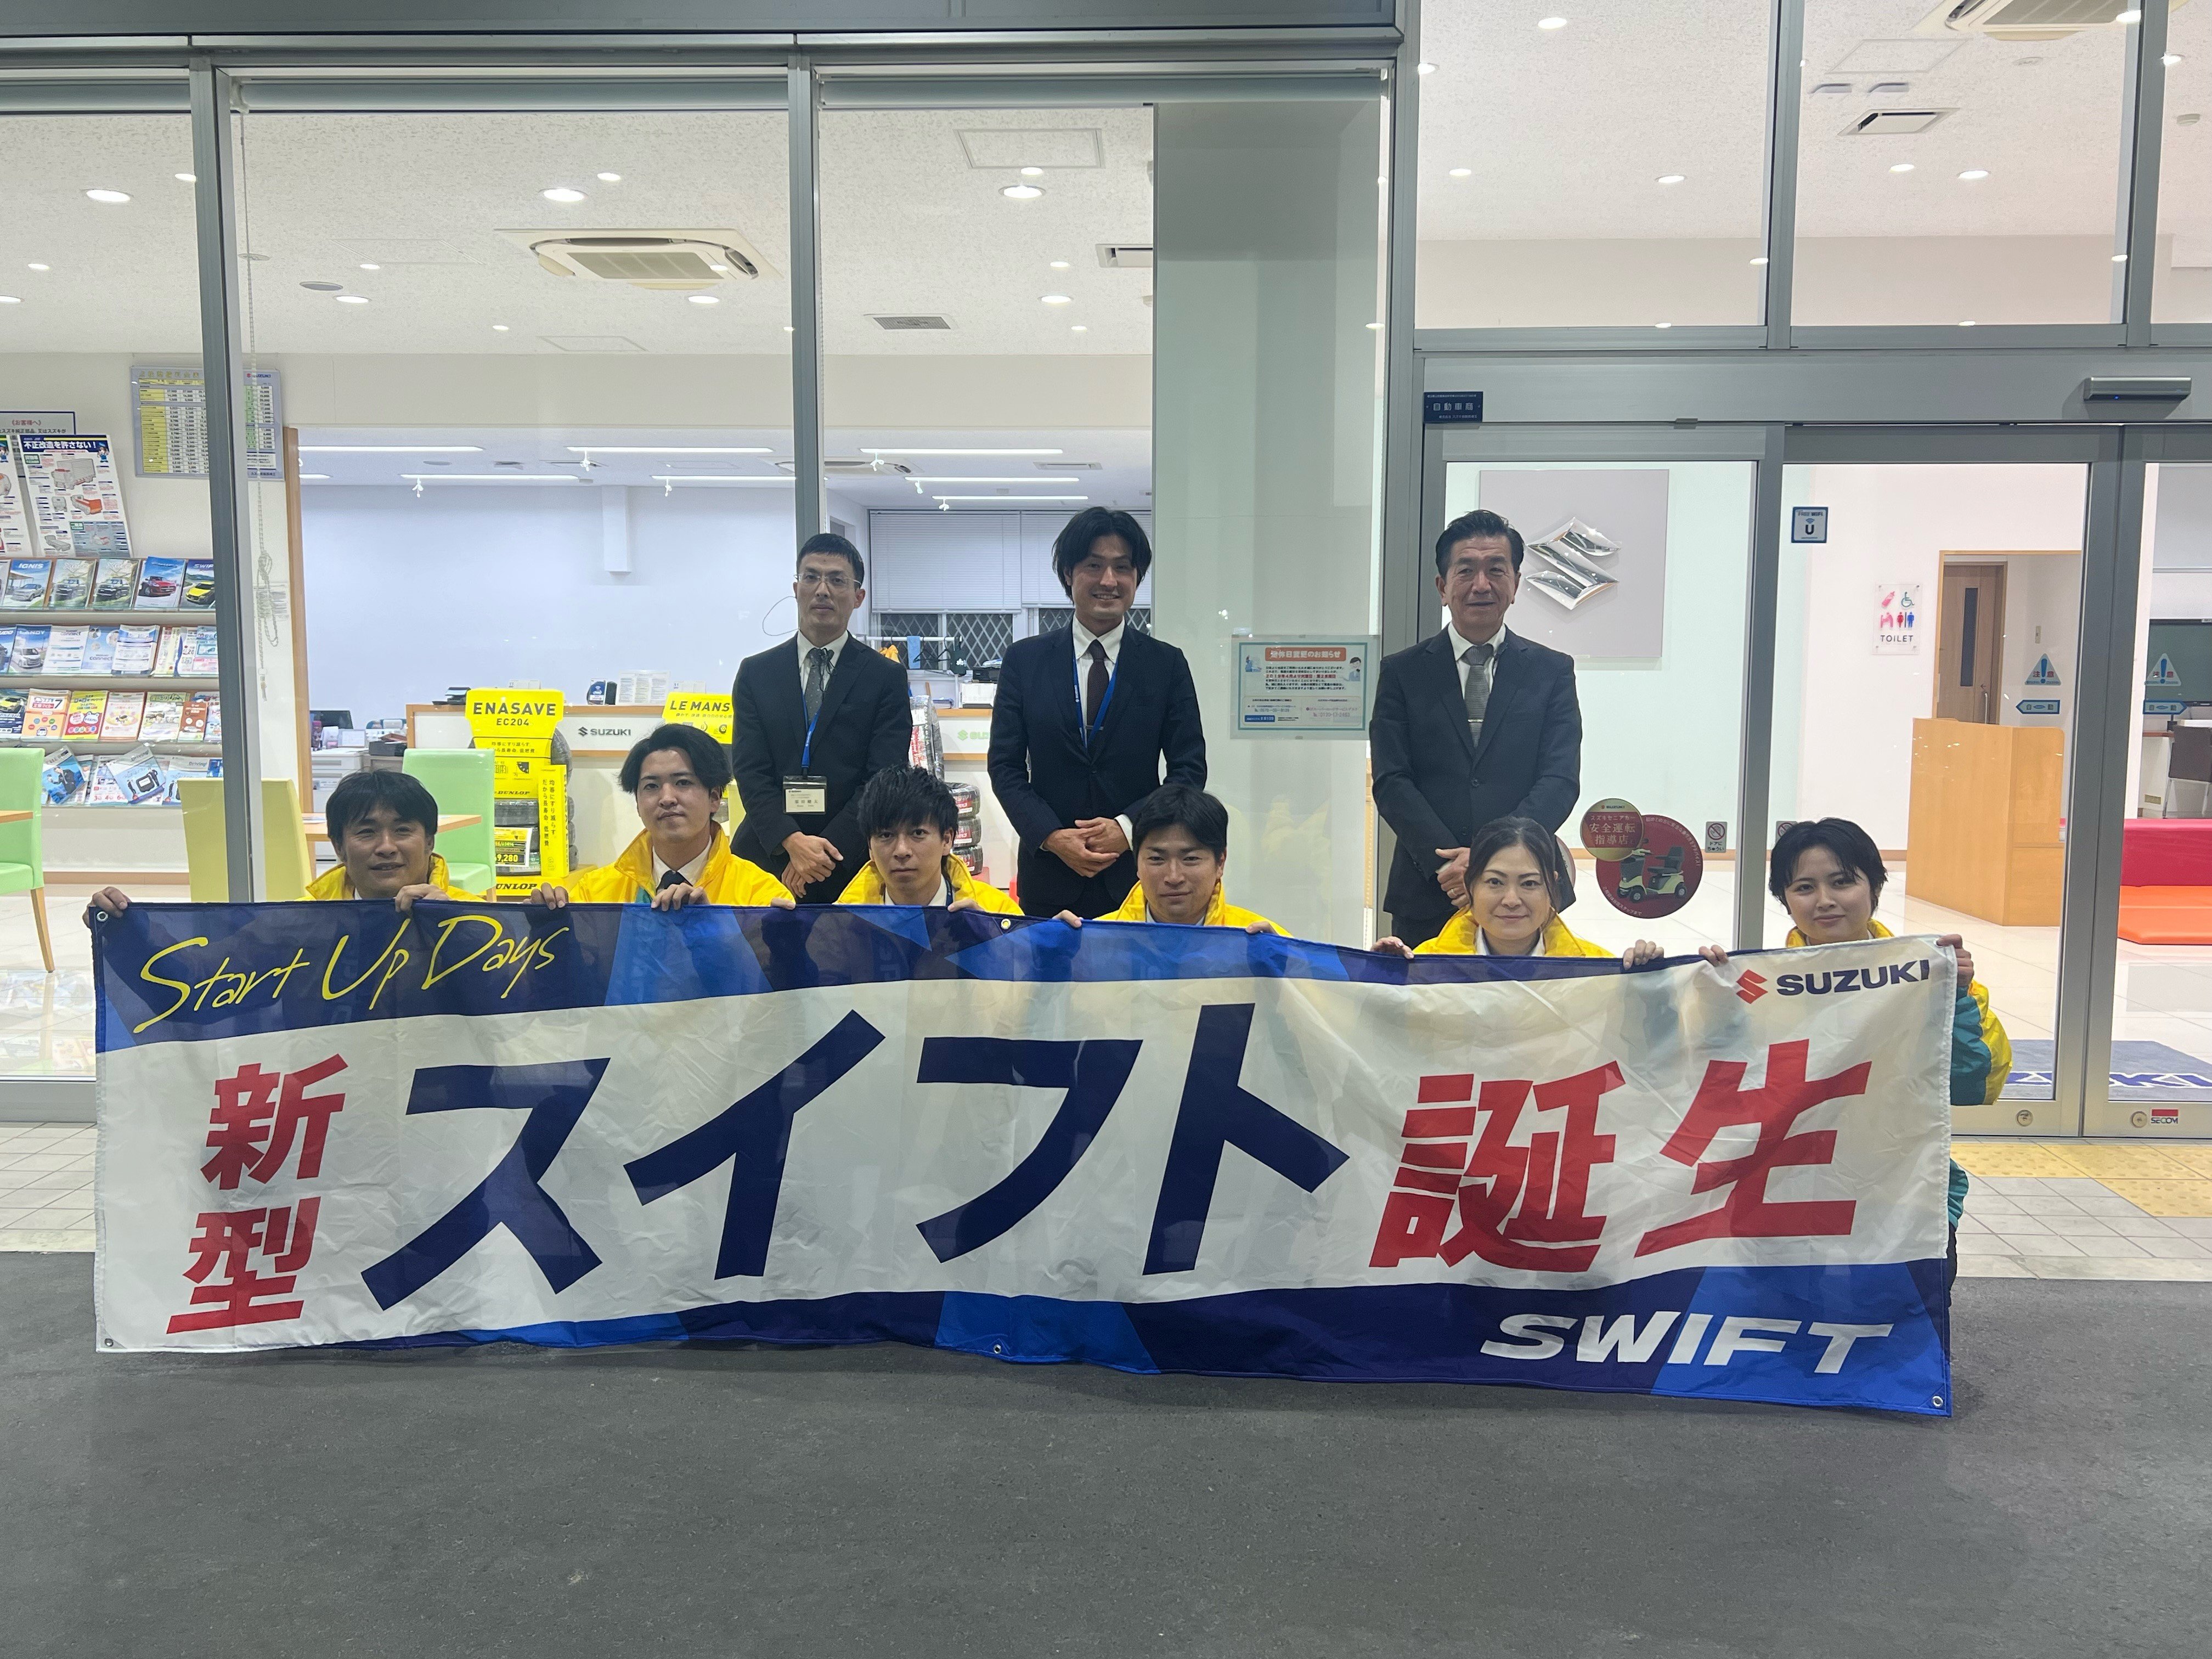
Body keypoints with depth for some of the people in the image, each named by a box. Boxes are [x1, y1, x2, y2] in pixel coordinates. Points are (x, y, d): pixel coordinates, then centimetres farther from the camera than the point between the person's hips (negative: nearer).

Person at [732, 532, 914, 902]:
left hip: (851, 864, -1)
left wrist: (827, 850, -17)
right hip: (767, 856, 2)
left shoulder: (886, 678, 1)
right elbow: (751, 771, 0)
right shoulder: (756, 673, 8)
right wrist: (792, 841, -17)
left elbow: (883, 778, -6)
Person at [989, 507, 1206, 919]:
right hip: (1050, 876, 0)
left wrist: (1129, 828, -13)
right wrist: (1051, 836, -12)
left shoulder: (1167, 664, 3)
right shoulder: (1024, 660, 4)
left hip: (1138, 874, 0)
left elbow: (1189, 769, 1)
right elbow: (1005, 765, 2)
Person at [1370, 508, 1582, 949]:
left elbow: (1560, 780, -1)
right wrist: (1447, 862, -15)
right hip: (1426, 897, 0)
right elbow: (1391, 783, -1)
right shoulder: (1402, 672, 7)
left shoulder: (1552, 670, 8)